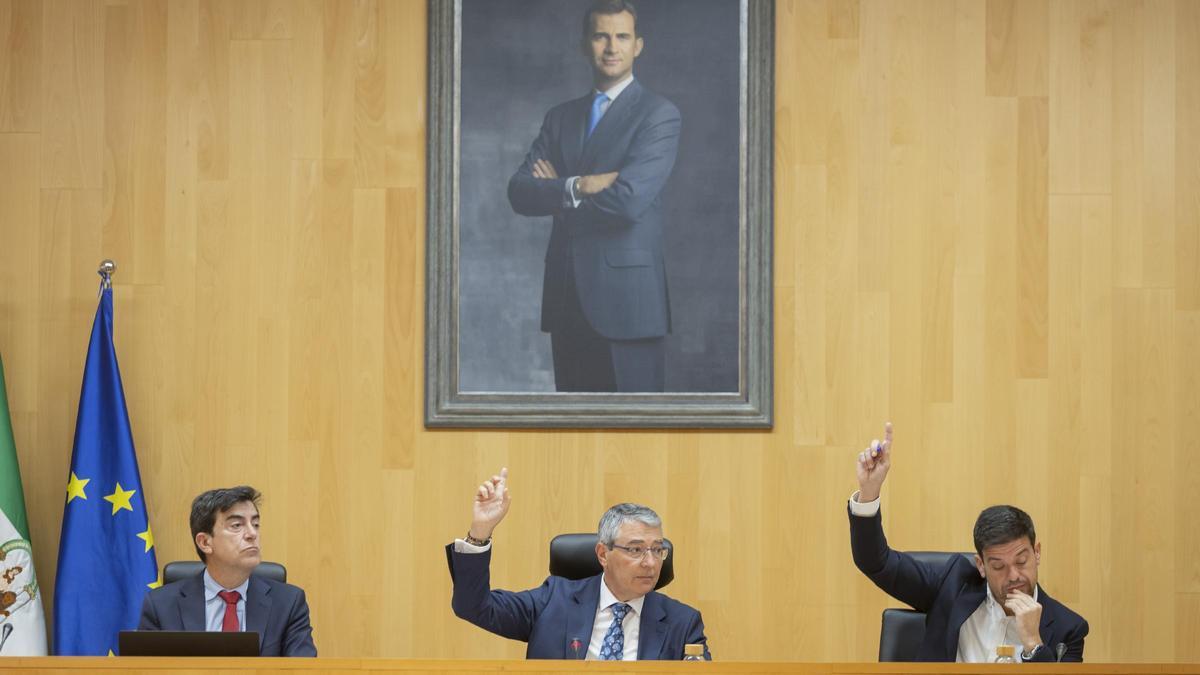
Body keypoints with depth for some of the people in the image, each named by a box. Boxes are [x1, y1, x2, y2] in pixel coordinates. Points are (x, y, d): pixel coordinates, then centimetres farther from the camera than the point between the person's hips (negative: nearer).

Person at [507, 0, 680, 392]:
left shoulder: (659, 115, -3)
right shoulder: (561, 117, 15)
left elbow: (629, 199, -17)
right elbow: (519, 192, 2)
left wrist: (556, 192, -3)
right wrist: (577, 187, -16)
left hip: (626, 298, -6)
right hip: (567, 298, 6)